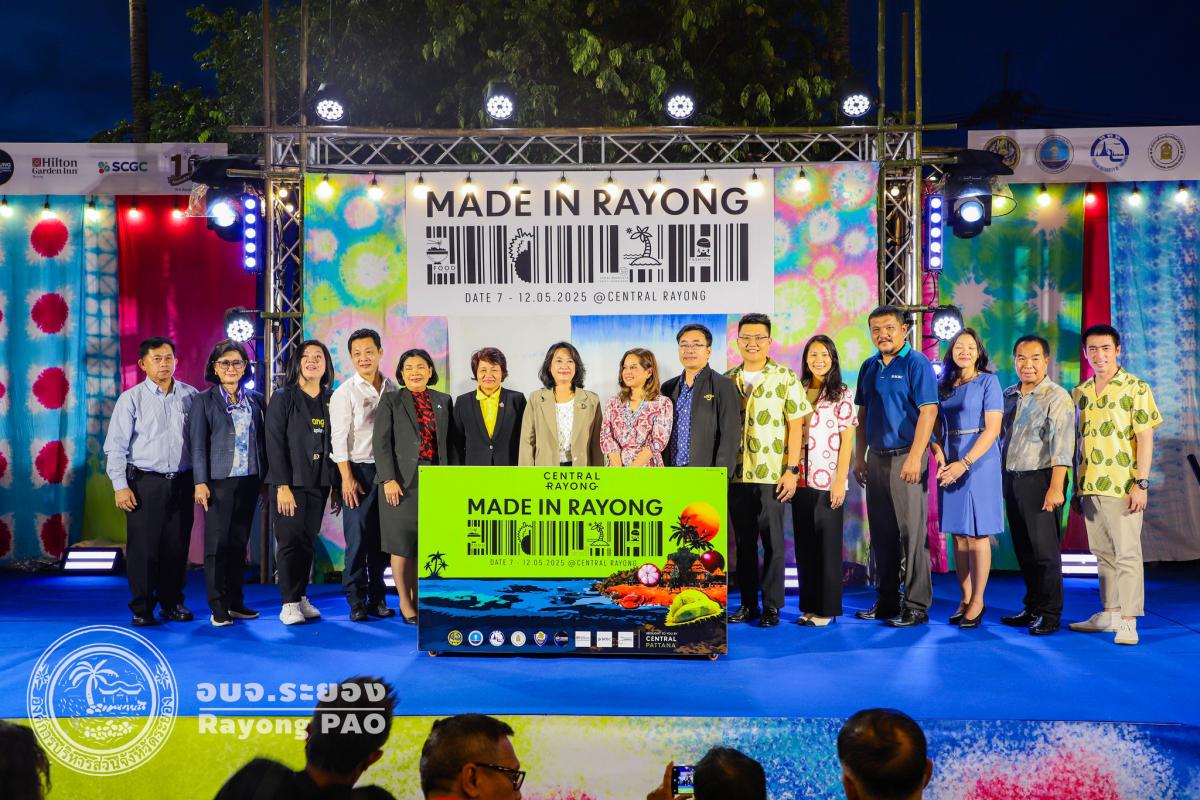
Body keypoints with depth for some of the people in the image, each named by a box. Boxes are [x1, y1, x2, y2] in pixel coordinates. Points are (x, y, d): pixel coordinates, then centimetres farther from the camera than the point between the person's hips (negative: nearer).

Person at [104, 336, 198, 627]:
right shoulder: (131, 399, -1)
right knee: (143, 547, -1)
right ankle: (142, 609, 9)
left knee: (177, 546, 7)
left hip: (182, 482, 3)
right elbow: (116, 446, -2)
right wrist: (120, 486, -9)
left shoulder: (190, 396, 6)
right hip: (145, 483, -2)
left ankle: (172, 603, 20)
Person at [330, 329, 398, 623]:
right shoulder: (345, 393, -2)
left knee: (382, 538, 7)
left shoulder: (393, 389, 8)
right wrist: (347, 478, -10)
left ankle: (377, 598, 16)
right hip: (359, 470, -3)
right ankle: (356, 601, 5)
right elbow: (338, 439, -5)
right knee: (357, 538, -4)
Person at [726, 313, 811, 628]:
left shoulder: (785, 378, -2)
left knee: (772, 542, 1)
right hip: (736, 474, 4)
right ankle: (748, 603, 18)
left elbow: (796, 427, -4)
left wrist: (792, 470, -10)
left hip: (771, 476, -3)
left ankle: (772, 606, 9)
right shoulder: (728, 380, 8)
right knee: (743, 542, 9)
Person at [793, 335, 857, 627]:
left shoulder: (842, 394, -1)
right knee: (804, 543, 7)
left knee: (827, 543, 0)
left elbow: (847, 441, -3)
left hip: (828, 481, -4)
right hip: (801, 480, 4)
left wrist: (840, 480, -10)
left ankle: (826, 608, 7)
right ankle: (809, 605, 15)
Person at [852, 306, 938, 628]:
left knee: (912, 533, -5)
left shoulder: (916, 363, -7)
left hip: (906, 456, -7)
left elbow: (928, 411, -14)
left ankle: (917, 606, 1)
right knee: (881, 534, 11)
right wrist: (859, 456, 11)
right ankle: (886, 601, 20)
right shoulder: (869, 367, 14)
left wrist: (915, 457, -21)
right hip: (877, 458, 7)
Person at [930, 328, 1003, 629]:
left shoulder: (988, 382, -4)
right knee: (958, 534, 7)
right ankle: (965, 599, 14)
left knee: (977, 534, -2)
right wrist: (939, 454, -7)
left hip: (979, 462, -5)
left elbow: (993, 429, -11)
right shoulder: (943, 385, 11)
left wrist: (965, 463, -18)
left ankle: (977, 602, 6)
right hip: (950, 465, 5)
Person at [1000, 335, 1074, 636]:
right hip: (1012, 480, 7)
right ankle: (1032, 608, 22)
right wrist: (1004, 481, 13)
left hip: (1040, 480, -7)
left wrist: (1055, 487, -22)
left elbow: (1062, 446, -15)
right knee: (1023, 550, 12)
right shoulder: (1008, 396, 13)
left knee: (1044, 550, -4)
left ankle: (1049, 614, 5)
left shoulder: (1057, 397, -8)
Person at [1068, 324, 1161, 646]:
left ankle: (1128, 621, -2)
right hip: (1090, 487, 6)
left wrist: (1141, 483, -15)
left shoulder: (1135, 388, -4)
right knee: (1102, 553, 12)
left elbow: (1145, 437, -8)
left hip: (1122, 487, -6)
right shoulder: (1080, 392, 12)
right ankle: (1109, 613, 21)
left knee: (1126, 553, -4)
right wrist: (1077, 488, 14)